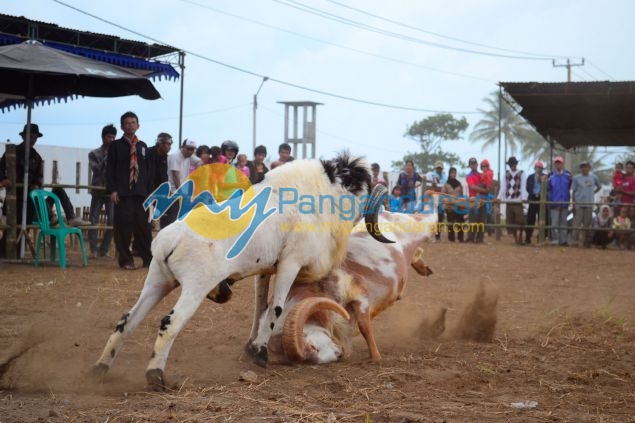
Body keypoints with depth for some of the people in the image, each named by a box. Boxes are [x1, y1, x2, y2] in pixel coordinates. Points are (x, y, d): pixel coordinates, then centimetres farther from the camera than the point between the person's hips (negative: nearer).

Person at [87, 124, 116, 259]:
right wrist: (107, 157, -14)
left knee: (112, 222, -6)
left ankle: (104, 249, 5)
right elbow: (96, 169, -10)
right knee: (93, 221, -3)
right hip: (97, 191, 0)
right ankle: (94, 250, 2)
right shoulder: (94, 154, 5)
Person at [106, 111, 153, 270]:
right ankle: (125, 260, 2)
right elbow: (110, 169, 0)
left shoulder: (143, 146, 16)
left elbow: (148, 170, 16)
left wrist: (148, 191, 9)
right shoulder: (116, 145, 5)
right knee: (123, 227, -4)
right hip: (122, 192, -3)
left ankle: (148, 259, 8)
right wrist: (112, 190, -9)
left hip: (141, 192, 3)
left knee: (143, 226, 2)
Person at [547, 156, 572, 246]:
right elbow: (547, 188, -3)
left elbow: (571, 186, 11)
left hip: (564, 203, 3)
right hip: (554, 202, -3)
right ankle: (555, 240, 0)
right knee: (554, 223, -4)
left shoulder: (567, 175, 2)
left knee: (563, 223, 10)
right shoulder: (551, 175, -3)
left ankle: (563, 240, 15)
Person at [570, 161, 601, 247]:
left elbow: (599, 187, 22)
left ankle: (586, 241, 13)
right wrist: (573, 204, -4)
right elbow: (573, 191, 2)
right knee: (577, 223, -5)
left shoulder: (593, 178, 7)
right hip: (578, 204, -2)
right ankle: (574, 241, -5)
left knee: (587, 223, 6)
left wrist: (592, 193, 9)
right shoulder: (576, 178, 2)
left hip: (589, 204, 2)